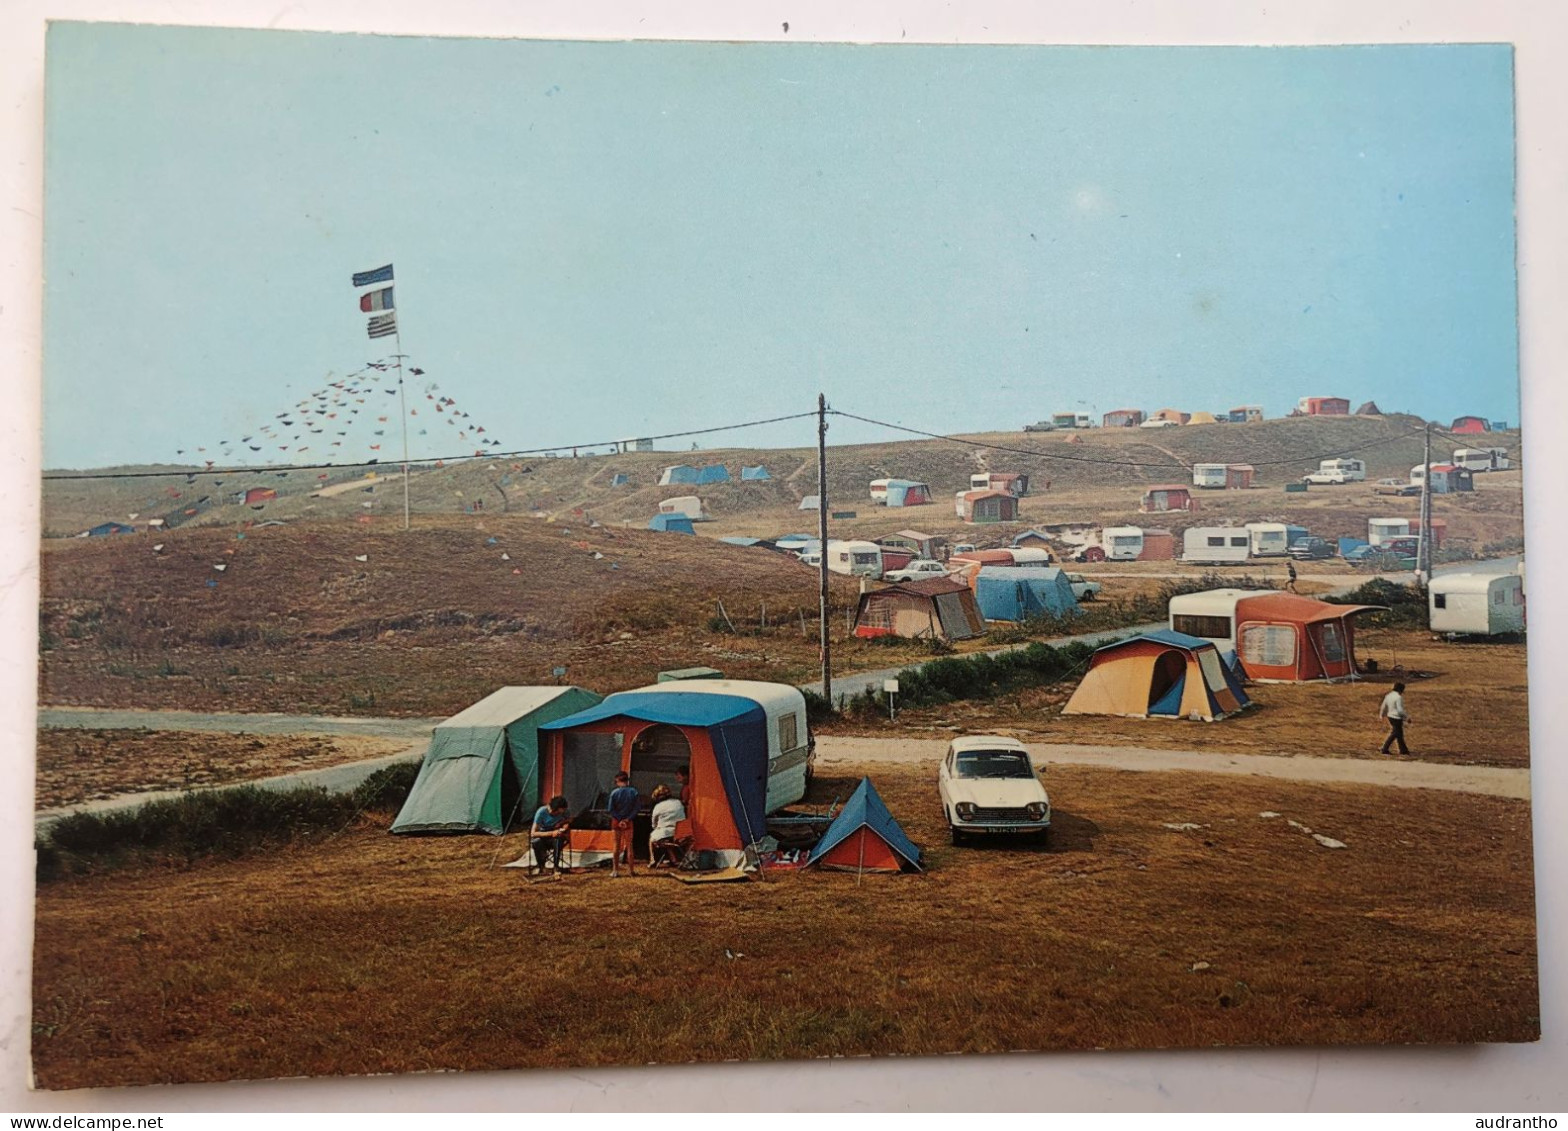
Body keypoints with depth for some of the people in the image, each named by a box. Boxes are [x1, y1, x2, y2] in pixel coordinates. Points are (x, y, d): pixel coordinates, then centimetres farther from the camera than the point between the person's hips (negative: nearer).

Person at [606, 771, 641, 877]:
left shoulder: (614, 792, -11)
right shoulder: (633, 792, -7)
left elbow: (611, 809, -12)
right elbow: (637, 808, -9)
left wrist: (619, 820, -9)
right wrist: (628, 819, -10)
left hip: (616, 821, -1)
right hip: (628, 822, 1)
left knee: (616, 845, 10)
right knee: (629, 845, 11)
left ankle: (615, 870, 11)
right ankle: (630, 870, 11)